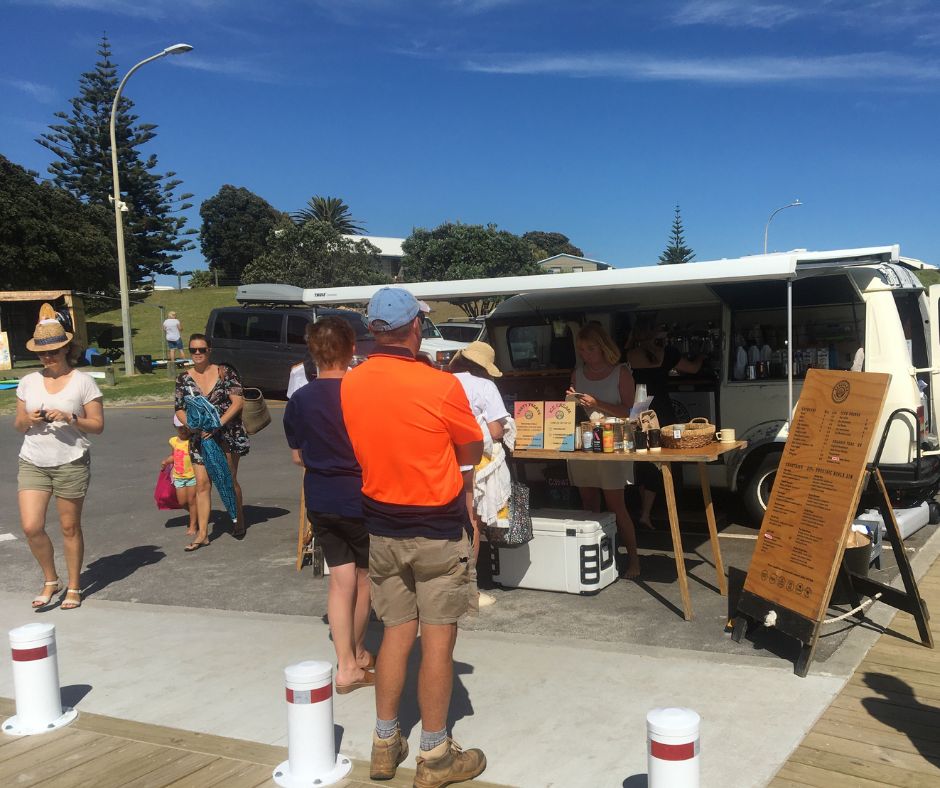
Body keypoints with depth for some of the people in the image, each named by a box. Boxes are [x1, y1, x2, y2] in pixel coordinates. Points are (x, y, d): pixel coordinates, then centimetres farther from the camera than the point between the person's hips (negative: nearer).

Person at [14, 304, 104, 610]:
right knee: (31, 527, -5)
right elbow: (18, 425, 13)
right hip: (33, 463, 3)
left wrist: (70, 418, -20)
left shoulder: (83, 381, -3)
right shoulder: (28, 381, 7)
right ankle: (50, 580, 18)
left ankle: (73, 586, 22)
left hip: (71, 464, -3)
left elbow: (97, 425, -4)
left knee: (70, 528, 6)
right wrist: (28, 419, -9)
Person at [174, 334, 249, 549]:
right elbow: (179, 410, 7)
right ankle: (202, 534, 2)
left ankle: (239, 519, 29)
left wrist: (218, 424, -19)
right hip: (199, 438, 3)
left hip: (227, 434, -2)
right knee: (202, 484, -1)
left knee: (229, 480, 6)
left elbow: (238, 402, -11)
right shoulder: (184, 379, 4)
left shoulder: (224, 372, -5)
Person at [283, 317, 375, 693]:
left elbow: (298, 455, 7)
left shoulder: (299, 399, -2)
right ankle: (358, 651, 31)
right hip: (360, 498, -3)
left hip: (320, 500, 4)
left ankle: (346, 664, 6)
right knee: (364, 576, 15)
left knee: (340, 578, 9)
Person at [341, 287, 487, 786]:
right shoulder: (440, 386, -18)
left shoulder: (349, 385, -4)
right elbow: (473, 454, -3)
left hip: (382, 527, 5)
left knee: (396, 632, 17)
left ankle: (385, 743, 26)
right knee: (437, 639, 5)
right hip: (438, 530, -5)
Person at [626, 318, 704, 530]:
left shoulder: (629, 355, 0)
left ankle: (644, 508, 23)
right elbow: (693, 368, 13)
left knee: (641, 459, 14)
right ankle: (646, 514, -4)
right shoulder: (665, 353, 0)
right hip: (661, 413, -2)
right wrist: (700, 359, 36)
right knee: (655, 463, 2)